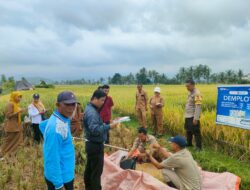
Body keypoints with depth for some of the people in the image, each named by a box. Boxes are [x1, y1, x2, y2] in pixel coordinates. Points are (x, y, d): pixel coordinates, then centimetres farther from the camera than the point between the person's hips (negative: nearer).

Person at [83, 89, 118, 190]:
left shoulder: (91, 109, 9)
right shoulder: (92, 112, -24)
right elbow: (95, 130, -32)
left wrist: (105, 125, 4)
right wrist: (109, 126, -27)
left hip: (92, 144, 11)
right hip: (95, 145, -11)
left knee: (89, 168, 22)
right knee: (96, 171, 2)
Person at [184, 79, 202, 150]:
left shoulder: (197, 94, -16)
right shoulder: (190, 93, 13)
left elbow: (198, 107, -21)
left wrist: (196, 118, -23)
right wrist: (186, 115, 17)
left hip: (193, 117, -10)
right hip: (188, 117, 10)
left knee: (196, 132, -2)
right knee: (188, 131, 21)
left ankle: (198, 147, 9)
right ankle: (189, 144, 36)